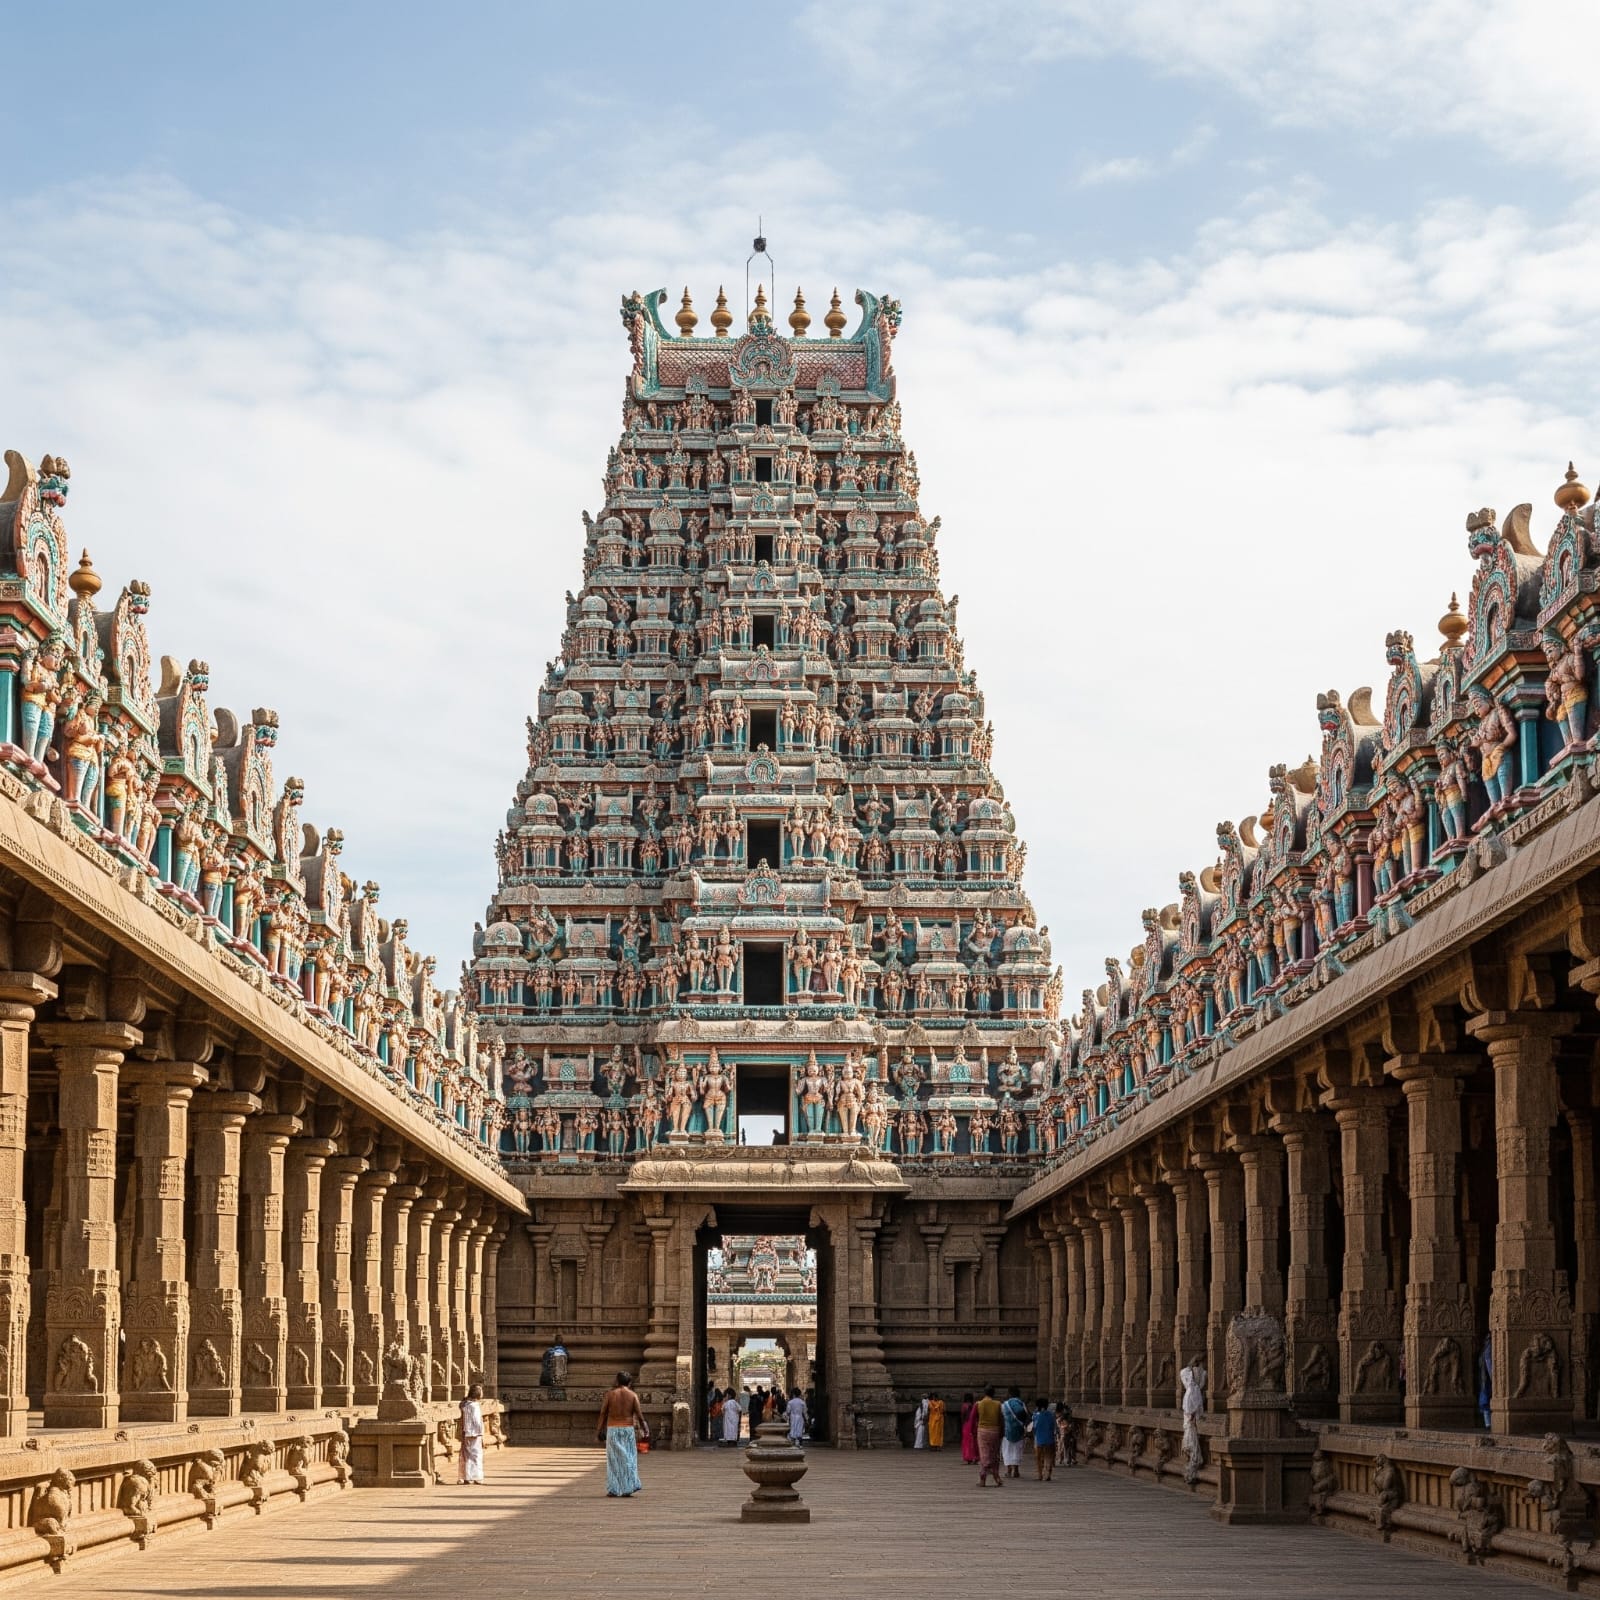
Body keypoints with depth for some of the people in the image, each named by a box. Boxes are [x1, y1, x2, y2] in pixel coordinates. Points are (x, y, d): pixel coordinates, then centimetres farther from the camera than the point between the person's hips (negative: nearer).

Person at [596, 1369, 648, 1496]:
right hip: (628, 1429, 1)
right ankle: (628, 1488, 3)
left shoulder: (610, 1394, -2)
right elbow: (639, 1415, -3)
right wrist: (645, 1429, 7)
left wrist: (599, 1431, 4)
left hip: (613, 1430, -1)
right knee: (628, 1459, 9)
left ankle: (613, 1490, 3)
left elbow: (603, 1413, -2)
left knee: (614, 1460, 4)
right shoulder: (633, 1395, -1)